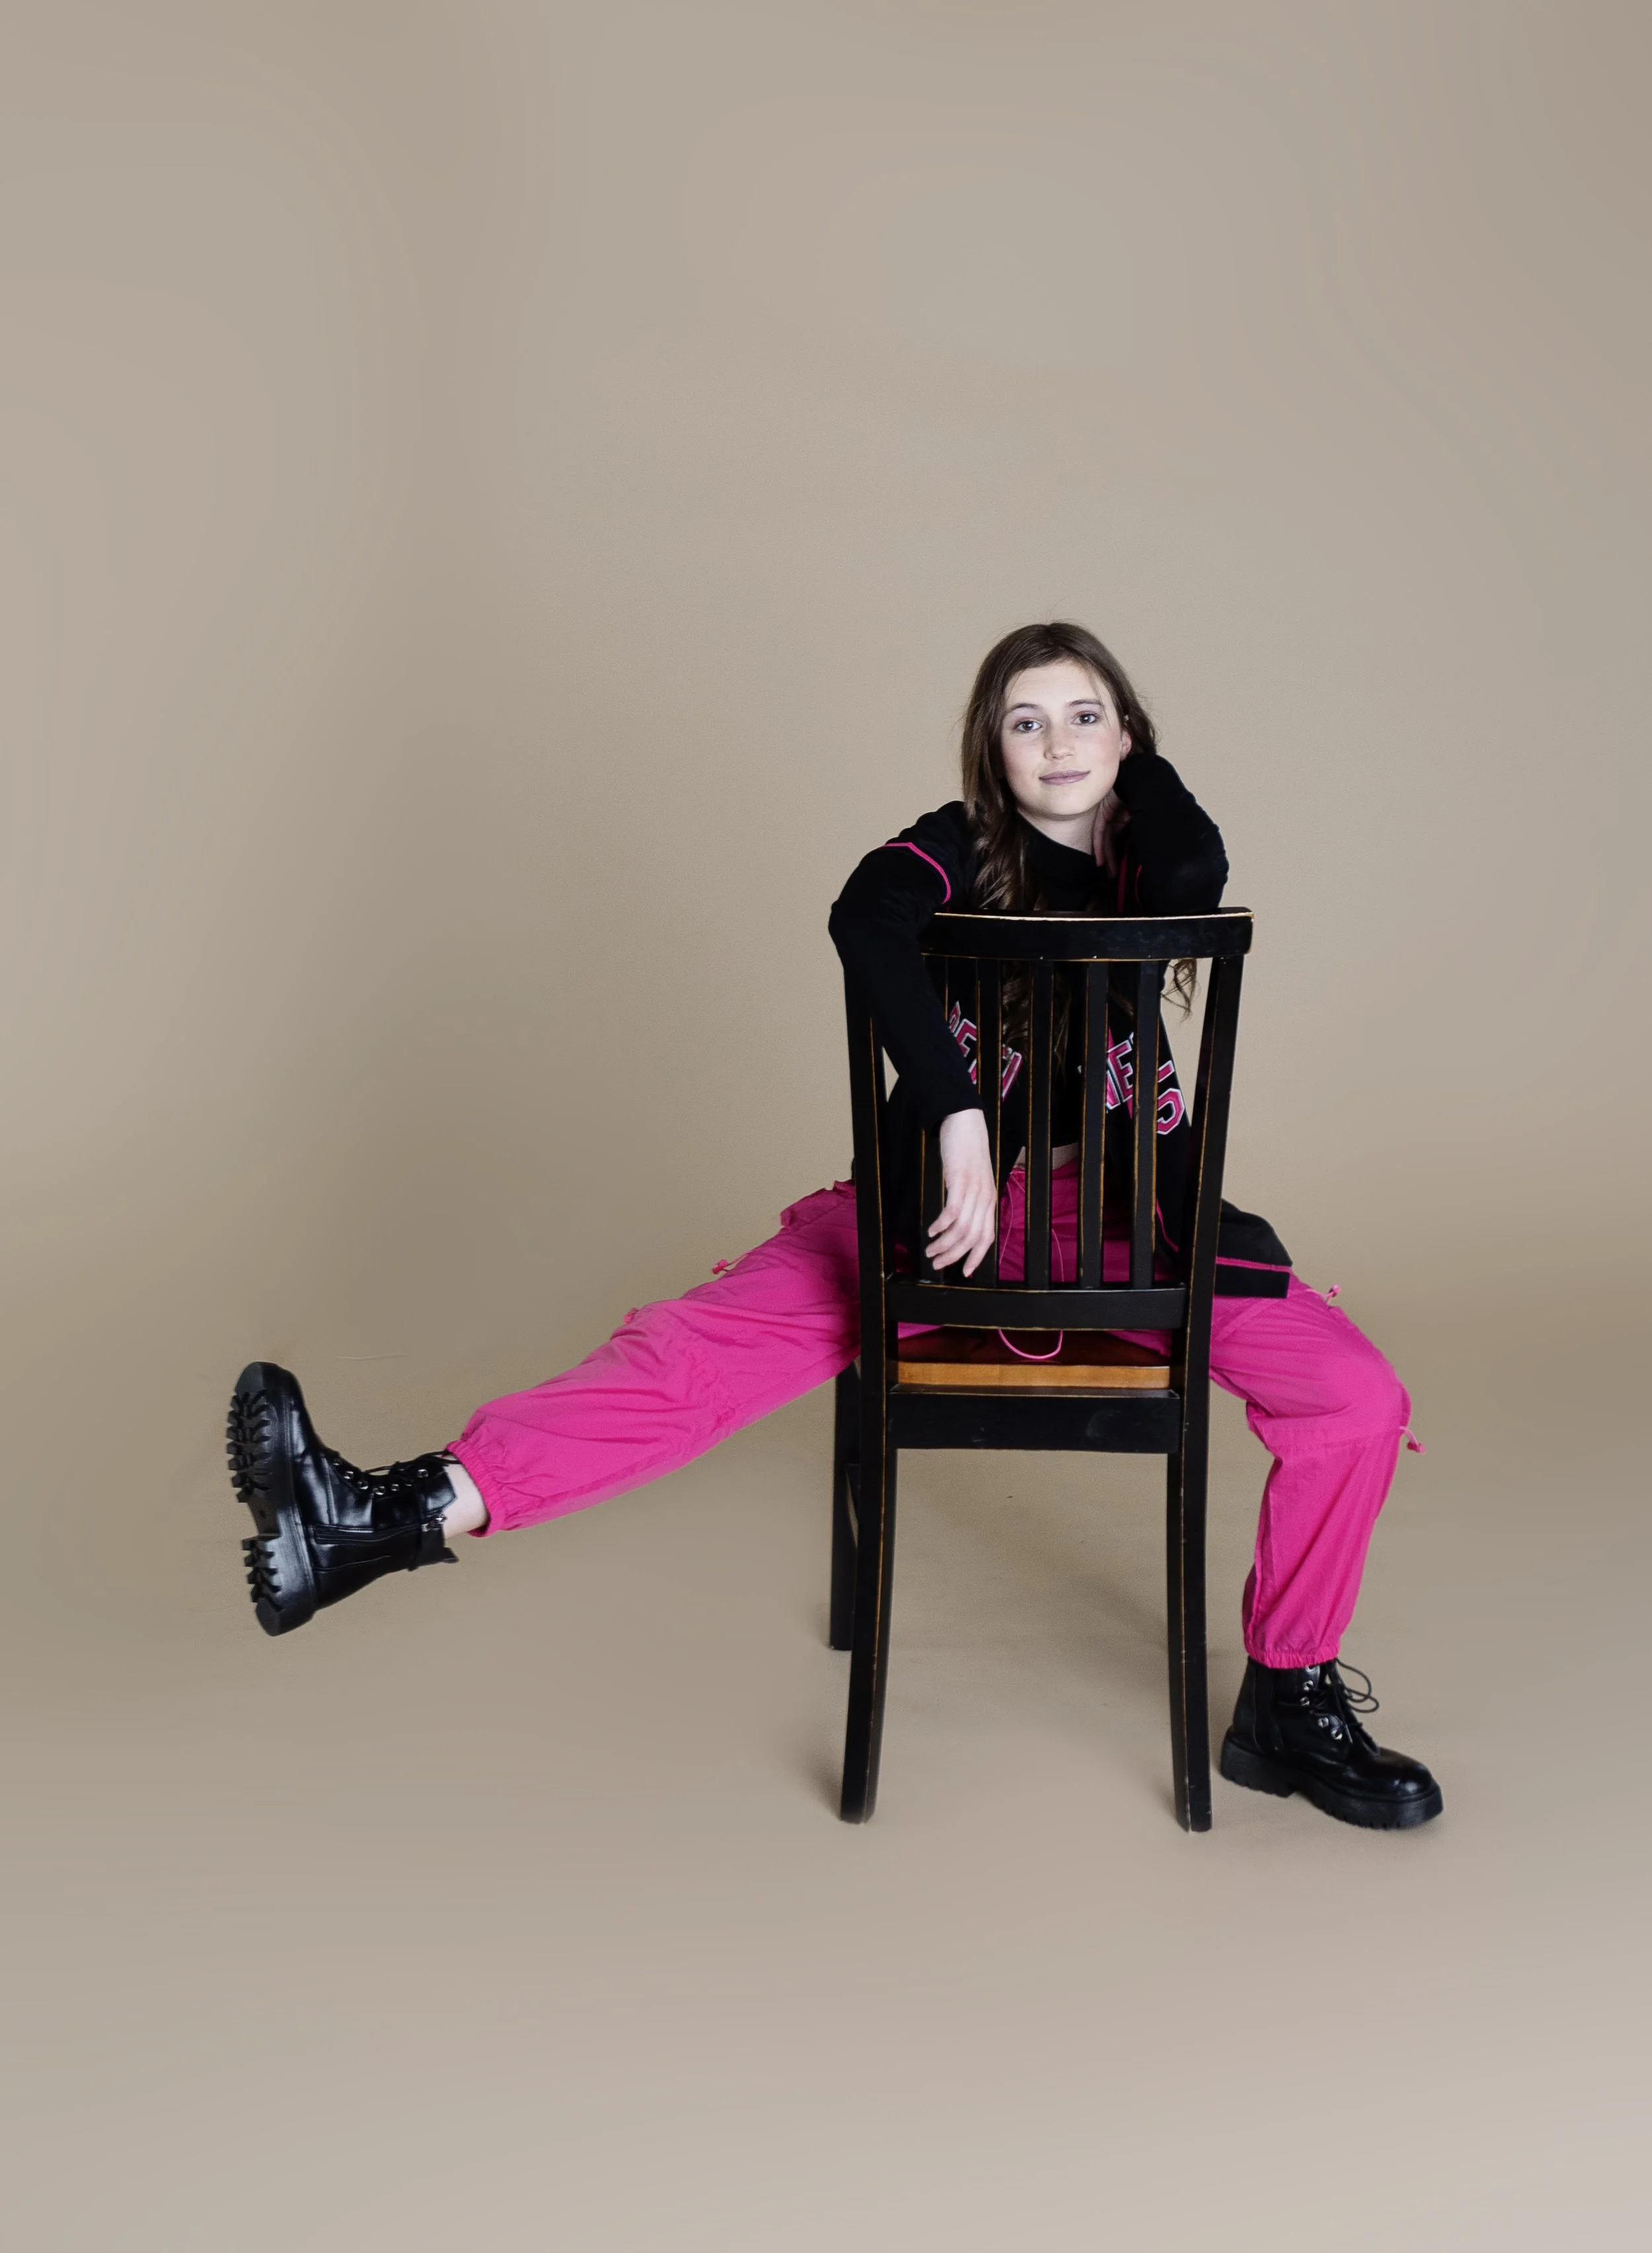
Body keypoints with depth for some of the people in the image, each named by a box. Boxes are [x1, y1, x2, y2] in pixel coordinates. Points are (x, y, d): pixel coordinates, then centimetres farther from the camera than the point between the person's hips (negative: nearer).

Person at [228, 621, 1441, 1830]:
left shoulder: (1151, 859, 6)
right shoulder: (961, 847, -3)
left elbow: (1195, 877, -22)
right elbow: (868, 922, -28)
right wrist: (961, 1119, -38)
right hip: (943, 1198, -1)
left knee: (1360, 1401, -17)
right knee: (704, 1344, -22)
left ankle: (1290, 1702, 2)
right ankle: (405, 1511, -33)